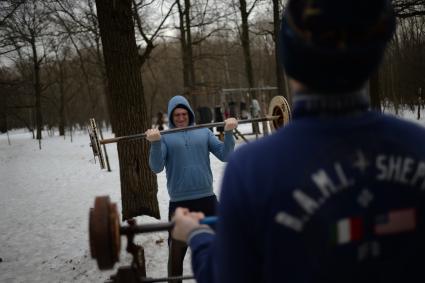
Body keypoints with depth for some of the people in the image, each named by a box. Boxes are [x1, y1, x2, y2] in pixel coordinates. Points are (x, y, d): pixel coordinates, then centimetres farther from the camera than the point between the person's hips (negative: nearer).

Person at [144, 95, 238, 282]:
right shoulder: (165, 137, 2)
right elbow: (156, 167, -10)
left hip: (207, 199, 3)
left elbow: (224, 155, 2)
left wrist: (228, 132, -11)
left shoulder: (204, 132, 10)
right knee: (176, 251, 6)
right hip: (179, 203, -2)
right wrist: (155, 143, -25)